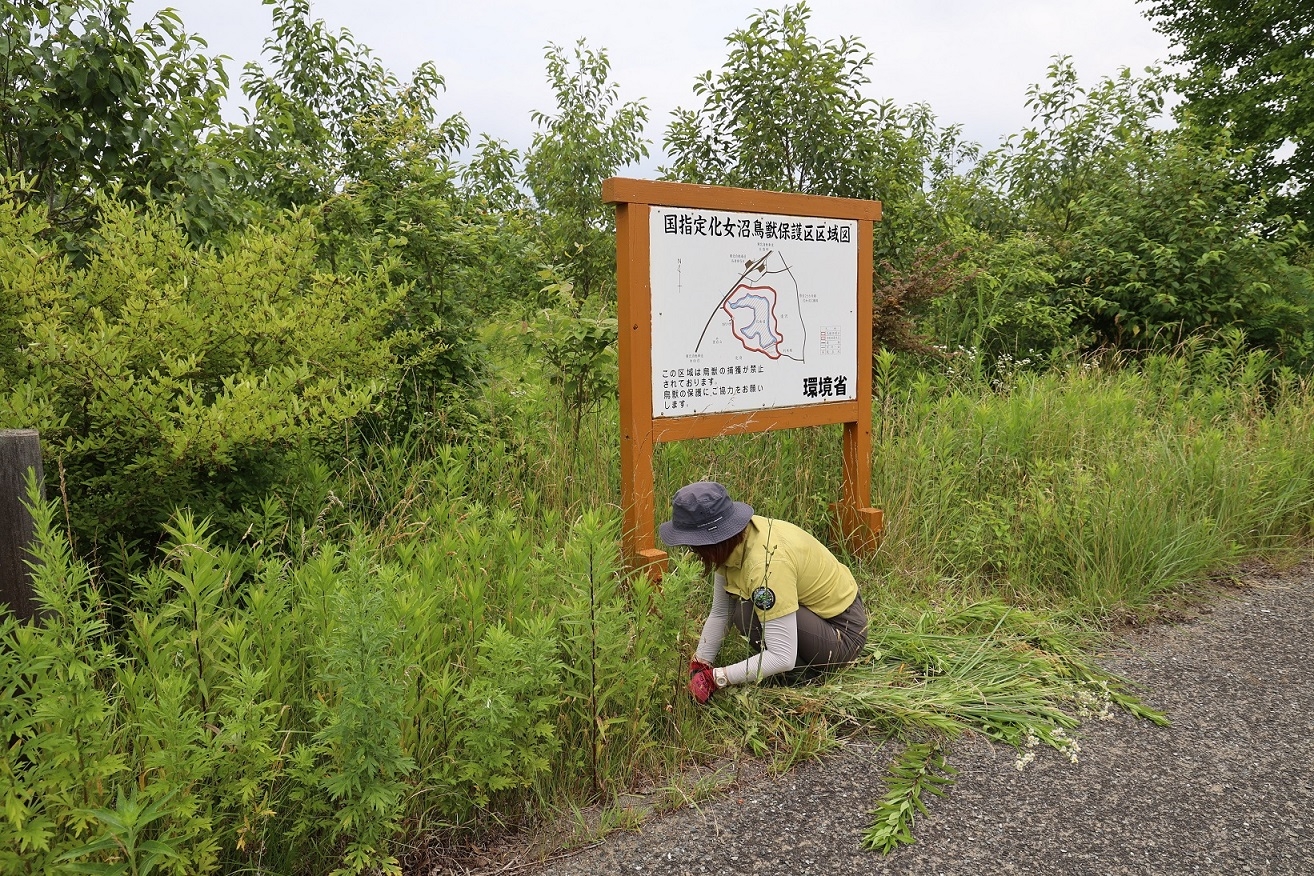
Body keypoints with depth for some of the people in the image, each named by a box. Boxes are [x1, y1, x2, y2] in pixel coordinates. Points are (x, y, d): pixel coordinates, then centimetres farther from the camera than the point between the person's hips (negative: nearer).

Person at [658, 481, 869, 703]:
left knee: (748, 613, -27)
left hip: (844, 632, -9)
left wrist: (716, 677, -29)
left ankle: (804, 670, -4)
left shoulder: (767, 564, -34)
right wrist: (700, 666, -7)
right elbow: (719, 613, -2)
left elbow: (782, 658, -34)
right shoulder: (734, 539, -10)